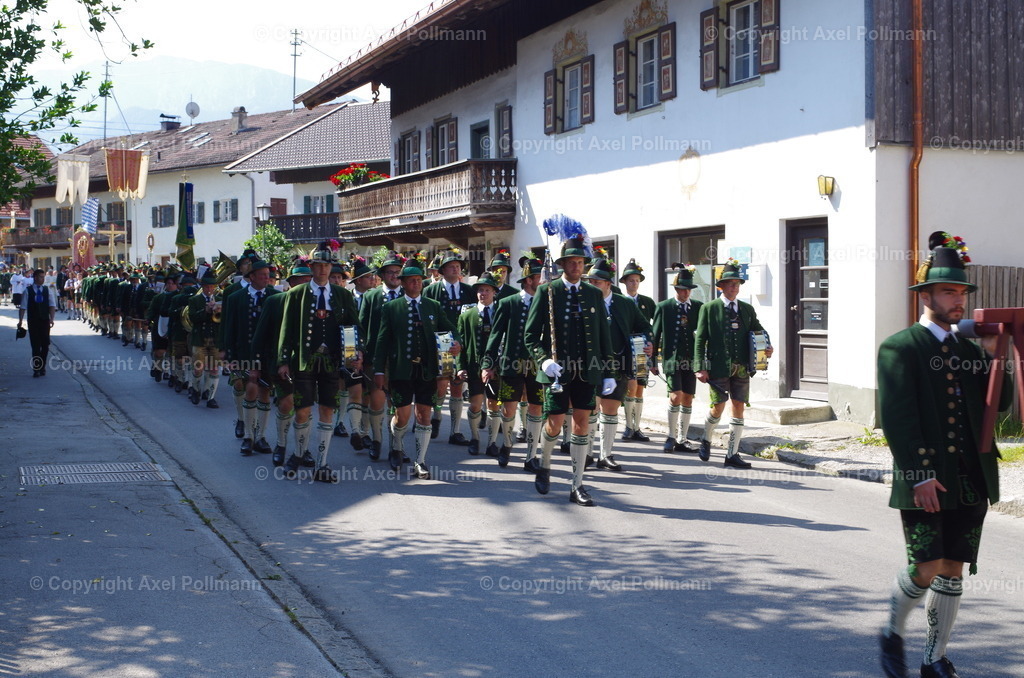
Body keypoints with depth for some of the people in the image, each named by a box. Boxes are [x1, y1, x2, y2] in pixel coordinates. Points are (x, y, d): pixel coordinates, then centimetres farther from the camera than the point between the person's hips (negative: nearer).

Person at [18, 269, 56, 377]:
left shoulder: (47, 290, 5)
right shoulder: (27, 291, 0)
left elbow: (52, 305, -1)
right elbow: (23, 307, -1)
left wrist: (51, 318, -15)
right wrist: (20, 320, -9)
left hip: (45, 321, 2)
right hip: (33, 321, -2)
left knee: (45, 345, 2)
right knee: (35, 345, -2)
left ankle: (42, 367, 16)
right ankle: (36, 369, 4)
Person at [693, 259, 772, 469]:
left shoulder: (747, 309, 13)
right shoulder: (709, 309, 2)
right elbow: (700, 340, -2)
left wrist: (767, 347, -4)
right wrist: (700, 368, -10)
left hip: (742, 368, 4)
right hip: (719, 367, -4)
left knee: (738, 408, 1)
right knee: (718, 407, -4)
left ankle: (732, 455, 7)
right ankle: (706, 440, 25)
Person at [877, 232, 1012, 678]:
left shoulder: (968, 347, 15)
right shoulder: (899, 348, -4)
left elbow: (999, 404, 10)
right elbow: (897, 418, -11)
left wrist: (992, 355, -3)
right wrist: (919, 476, -18)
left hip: (971, 480, 6)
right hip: (925, 480, -6)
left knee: (953, 570, 8)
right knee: (927, 567, -9)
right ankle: (893, 633, 19)